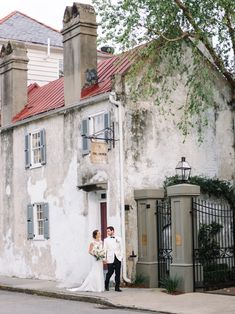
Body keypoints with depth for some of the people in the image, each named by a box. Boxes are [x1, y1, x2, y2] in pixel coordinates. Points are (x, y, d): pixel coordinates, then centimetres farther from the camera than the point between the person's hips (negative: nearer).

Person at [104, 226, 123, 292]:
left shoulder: (118, 239, 10)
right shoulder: (106, 240, 7)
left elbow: (121, 248, 11)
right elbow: (105, 249, 3)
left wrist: (121, 256, 0)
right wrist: (105, 258, -5)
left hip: (118, 258, 2)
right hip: (110, 258, -2)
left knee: (118, 273, 0)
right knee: (110, 272, -5)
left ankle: (117, 287, 7)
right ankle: (106, 286, 17)